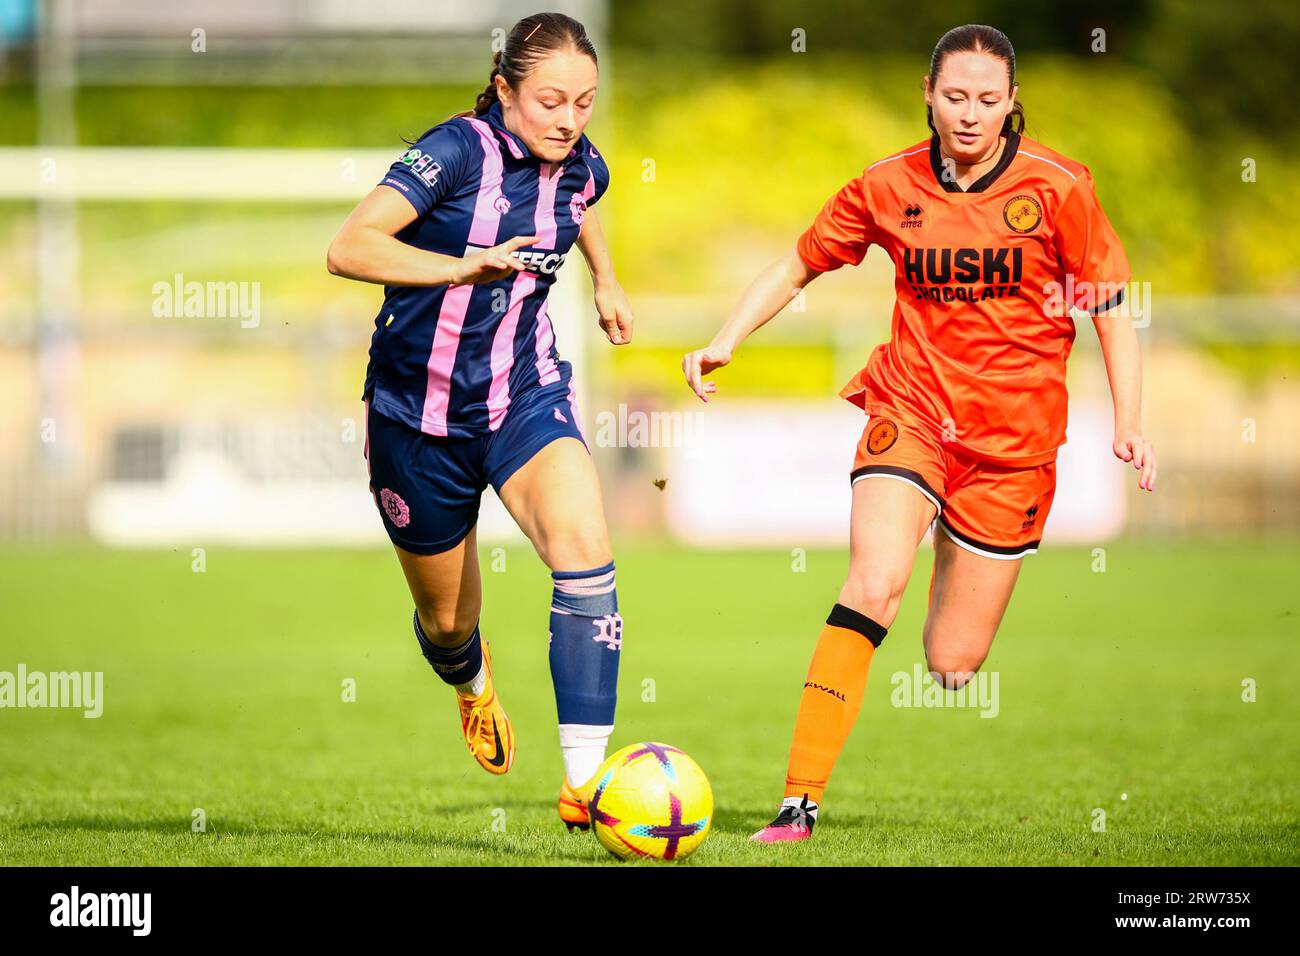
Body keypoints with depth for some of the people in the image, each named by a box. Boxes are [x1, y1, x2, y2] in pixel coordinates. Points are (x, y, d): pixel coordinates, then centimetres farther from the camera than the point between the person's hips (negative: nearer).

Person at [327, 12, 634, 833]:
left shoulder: (581, 167, -1)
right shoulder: (460, 150, -19)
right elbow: (350, 248, -31)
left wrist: (606, 280, 23)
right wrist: (461, 265, -39)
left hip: (526, 394, 3)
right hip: (421, 408, -3)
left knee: (584, 550, -26)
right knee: (446, 619, 13)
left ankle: (585, 779, -28)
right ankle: (472, 678, 54)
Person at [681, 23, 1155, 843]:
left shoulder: (1058, 188, -5)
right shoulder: (891, 187, 0)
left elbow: (1110, 307, 1)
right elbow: (800, 265, 13)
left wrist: (1130, 424, -8)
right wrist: (724, 344, 1)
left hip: (1013, 436, 0)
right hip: (910, 407, 0)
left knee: (953, 666, 1)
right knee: (875, 584, -27)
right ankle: (800, 800, -27)